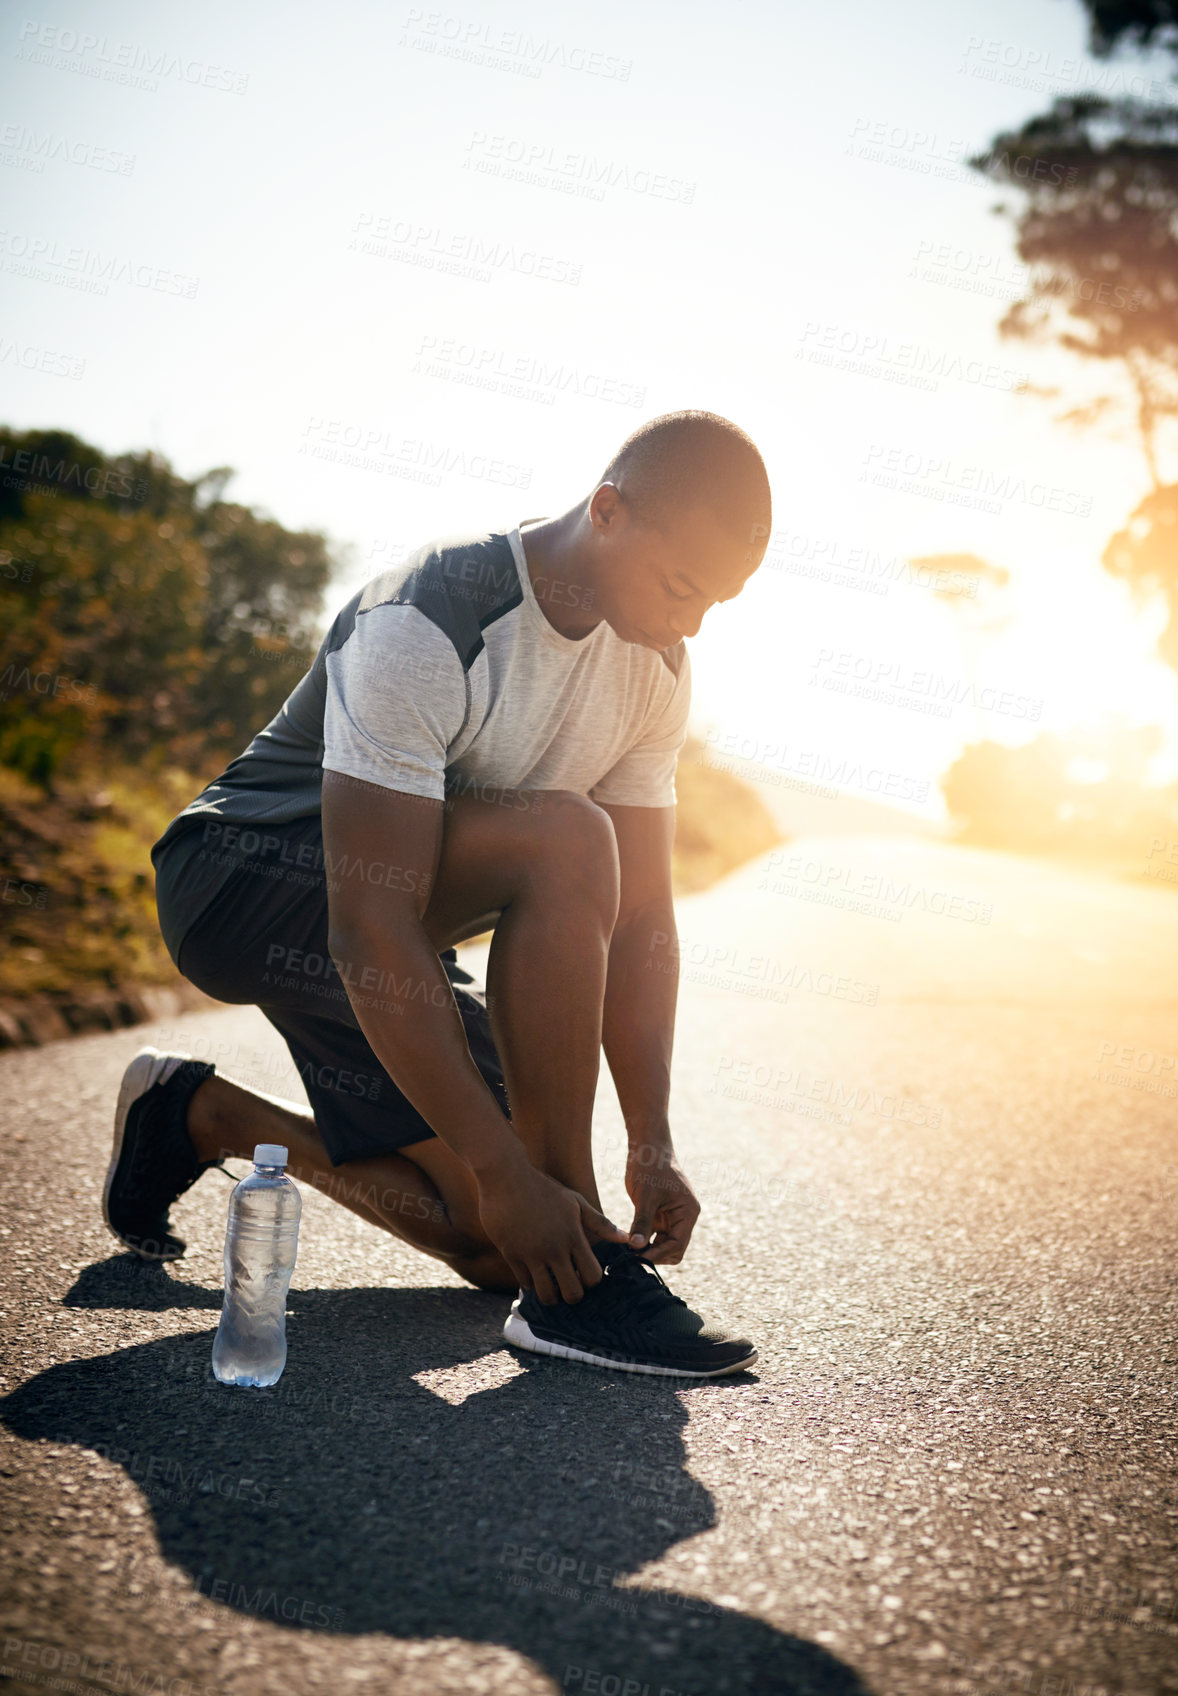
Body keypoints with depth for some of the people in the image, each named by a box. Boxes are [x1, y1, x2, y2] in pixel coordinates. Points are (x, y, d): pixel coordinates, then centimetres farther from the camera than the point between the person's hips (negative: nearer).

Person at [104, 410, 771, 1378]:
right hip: (244, 878, -7)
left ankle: (202, 1118, 22)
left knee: (497, 1249, 2)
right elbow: (371, 931, -34)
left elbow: (638, 917, -4)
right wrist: (504, 1172, -34)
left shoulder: (656, 673, -6)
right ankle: (575, 1281, -25)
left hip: (386, 944, 8)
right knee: (565, 839, -33)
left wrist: (653, 1145, -13)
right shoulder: (422, 628, -30)